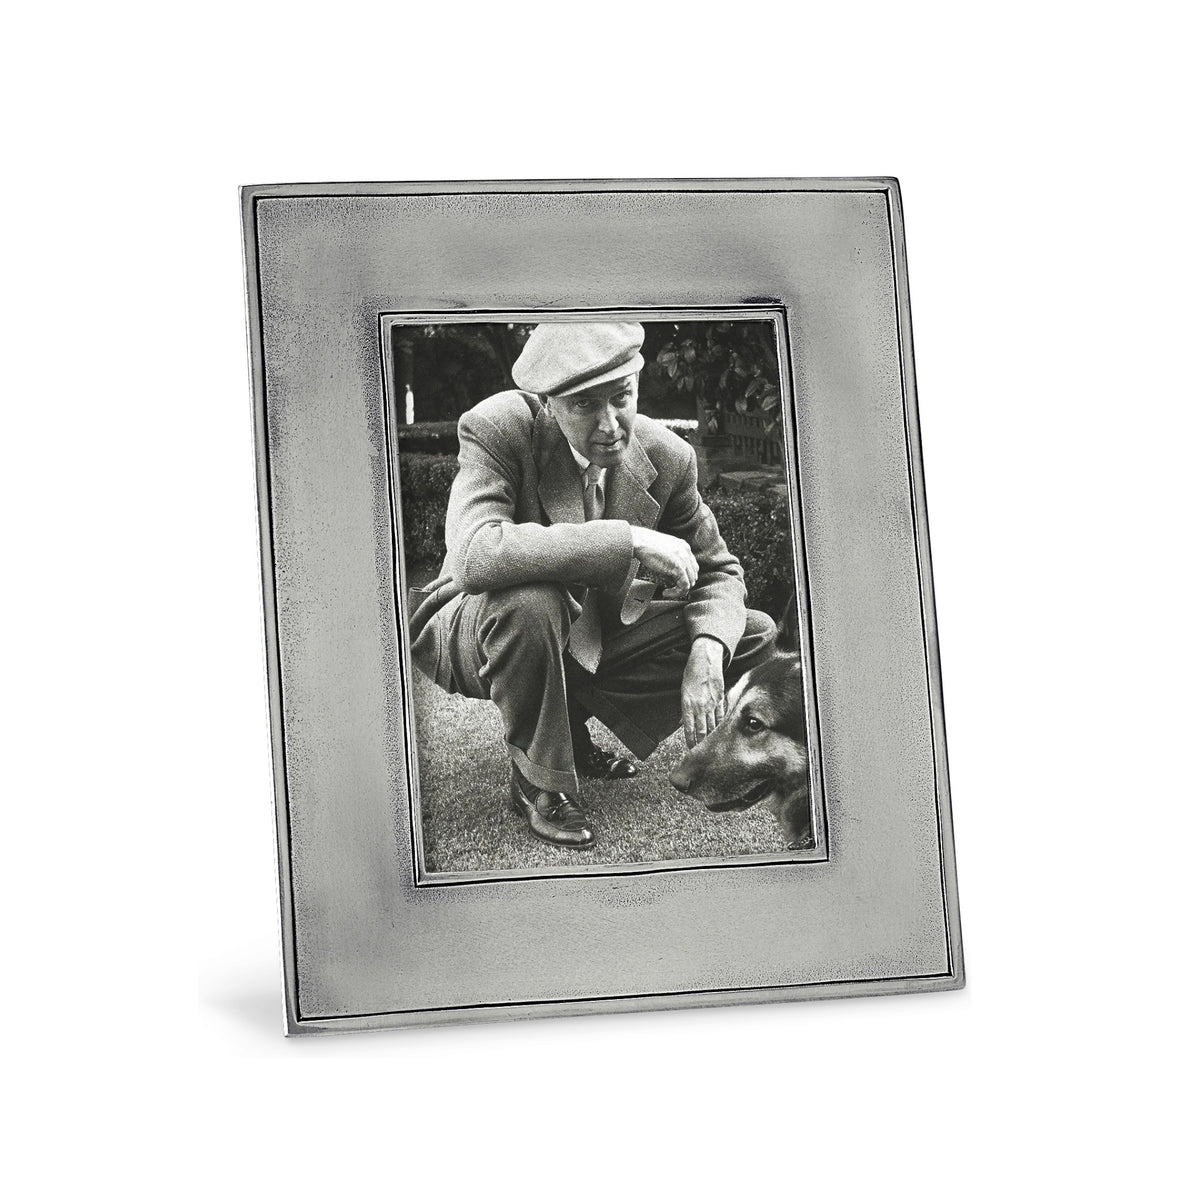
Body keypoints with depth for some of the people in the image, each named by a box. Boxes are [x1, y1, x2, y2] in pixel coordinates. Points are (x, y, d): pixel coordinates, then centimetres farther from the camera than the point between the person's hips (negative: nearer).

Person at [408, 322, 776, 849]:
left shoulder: (665, 457, -11)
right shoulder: (497, 428, -26)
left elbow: (716, 570, 2)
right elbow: (473, 555, -43)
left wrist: (706, 655, -21)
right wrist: (628, 539, -43)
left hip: (590, 637, 6)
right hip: (472, 637, -6)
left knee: (756, 634, -4)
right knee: (530, 602, -41)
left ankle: (572, 717, 8)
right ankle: (536, 779, -15)